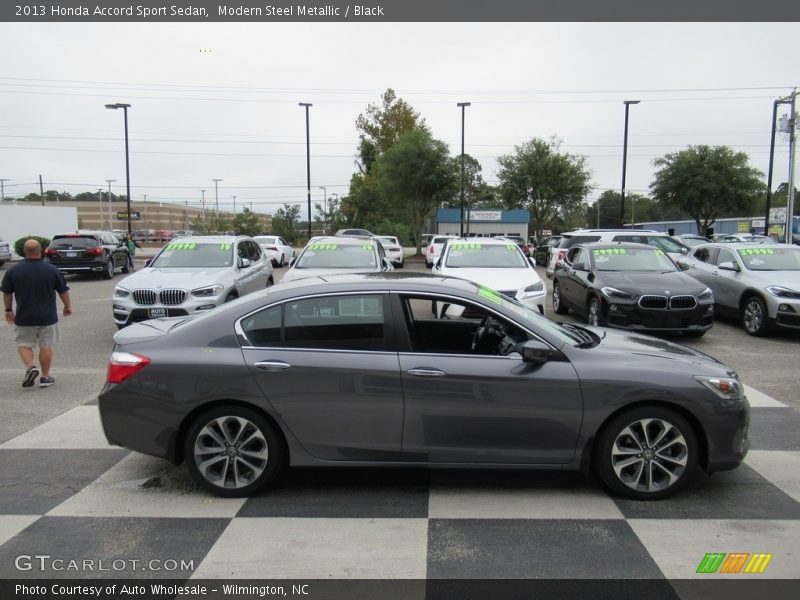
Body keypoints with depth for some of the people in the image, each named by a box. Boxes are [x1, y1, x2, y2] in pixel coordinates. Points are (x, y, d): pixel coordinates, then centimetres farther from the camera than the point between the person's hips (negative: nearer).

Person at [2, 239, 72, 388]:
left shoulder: (13, 271, -5)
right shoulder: (52, 270, -8)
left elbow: (7, 293, 4)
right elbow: (63, 291, 0)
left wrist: (8, 310, 18)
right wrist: (67, 306, 16)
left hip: (24, 317, 0)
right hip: (47, 317, 0)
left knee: (24, 344, 15)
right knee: (46, 346, 8)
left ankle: (30, 367, -8)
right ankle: (45, 377, 12)